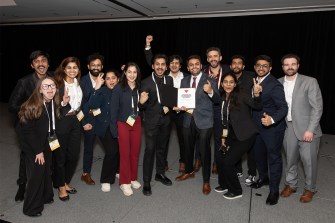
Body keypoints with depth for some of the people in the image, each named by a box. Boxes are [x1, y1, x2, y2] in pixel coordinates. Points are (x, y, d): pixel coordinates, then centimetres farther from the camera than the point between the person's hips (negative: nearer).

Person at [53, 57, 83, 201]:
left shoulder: (79, 83, 7)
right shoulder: (58, 84, -12)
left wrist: (82, 113, 6)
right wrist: (63, 101, -27)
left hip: (76, 121, 6)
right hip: (61, 122, -6)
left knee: (74, 155, 12)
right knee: (60, 155, 6)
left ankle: (66, 182, 34)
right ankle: (60, 187, 25)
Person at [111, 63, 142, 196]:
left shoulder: (139, 88, 4)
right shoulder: (119, 88, -7)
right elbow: (114, 109, -7)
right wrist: (114, 129, -9)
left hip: (136, 124, 4)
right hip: (123, 124, -3)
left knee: (135, 152, 8)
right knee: (125, 153, 1)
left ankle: (133, 178, 26)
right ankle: (125, 182, 16)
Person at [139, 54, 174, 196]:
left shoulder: (169, 80, 1)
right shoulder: (146, 83, -10)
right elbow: (141, 107, -10)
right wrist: (141, 102, -31)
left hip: (165, 119, 4)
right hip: (151, 121, -4)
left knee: (162, 148, 16)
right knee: (150, 150, -7)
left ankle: (160, 174, 34)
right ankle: (146, 182, 4)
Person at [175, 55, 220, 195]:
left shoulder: (209, 81, -5)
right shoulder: (184, 81, 9)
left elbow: (217, 100, -12)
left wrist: (210, 92, -32)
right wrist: (181, 107, -10)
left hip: (204, 121, -4)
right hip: (188, 120, 5)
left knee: (204, 151, 1)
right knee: (188, 148, 18)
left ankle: (206, 181, 17)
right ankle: (189, 171, 42)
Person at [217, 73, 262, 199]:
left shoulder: (241, 95, -11)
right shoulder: (223, 99, 7)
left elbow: (257, 106, -24)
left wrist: (256, 94, -42)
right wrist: (223, 137, 11)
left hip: (245, 135, -6)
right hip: (232, 135, 6)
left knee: (228, 162, -9)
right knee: (221, 160, 3)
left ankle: (236, 191, 13)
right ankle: (225, 185, 29)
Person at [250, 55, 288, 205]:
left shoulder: (275, 85, -20)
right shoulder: (254, 80, 4)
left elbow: (283, 107, -24)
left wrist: (272, 119, -40)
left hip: (273, 127, -7)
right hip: (257, 125, 8)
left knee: (274, 158, 6)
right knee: (258, 154, 21)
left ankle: (274, 190, 21)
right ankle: (263, 178, 45)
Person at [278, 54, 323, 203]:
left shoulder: (310, 82, -7)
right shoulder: (278, 83, 4)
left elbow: (317, 107, -9)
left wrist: (310, 130, -14)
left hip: (307, 129, -3)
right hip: (288, 128, 3)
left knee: (309, 160, 5)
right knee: (290, 159, 14)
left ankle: (310, 189, 27)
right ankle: (291, 185, 34)